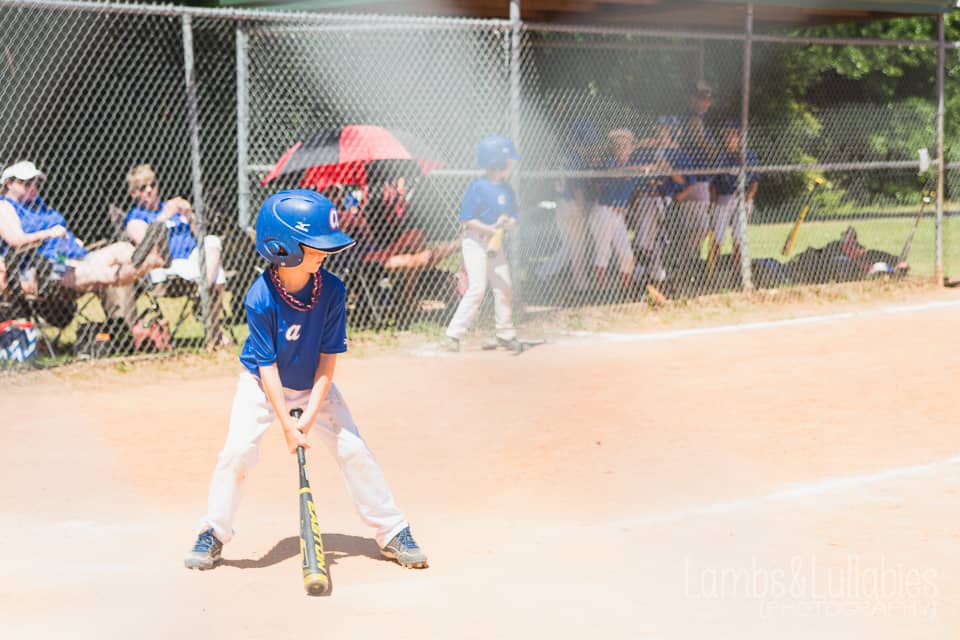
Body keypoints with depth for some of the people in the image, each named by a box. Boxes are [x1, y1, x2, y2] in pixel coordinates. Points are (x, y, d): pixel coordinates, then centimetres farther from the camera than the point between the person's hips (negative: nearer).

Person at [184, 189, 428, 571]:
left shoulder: (332, 291, -20)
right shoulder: (260, 299, -27)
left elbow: (328, 358, -15)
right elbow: (267, 366, -22)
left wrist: (310, 415, -21)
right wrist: (286, 425, -23)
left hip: (313, 387, 2)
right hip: (262, 385, -2)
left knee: (354, 450, -4)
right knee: (237, 452, -16)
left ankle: (393, 533, 7)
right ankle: (213, 535, 2)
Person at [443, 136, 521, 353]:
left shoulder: (506, 189, 6)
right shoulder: (478, 188, -16)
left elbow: (513, 217, 12)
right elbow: (466, 219, -16)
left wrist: (507, 223, -11)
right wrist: (490, 229, -22)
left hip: (495, 243, 7)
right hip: (475, 240, -7)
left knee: (504, 288, 9)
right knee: (477, 288, -16)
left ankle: (505, 334, 24)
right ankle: (453, 335, -13)